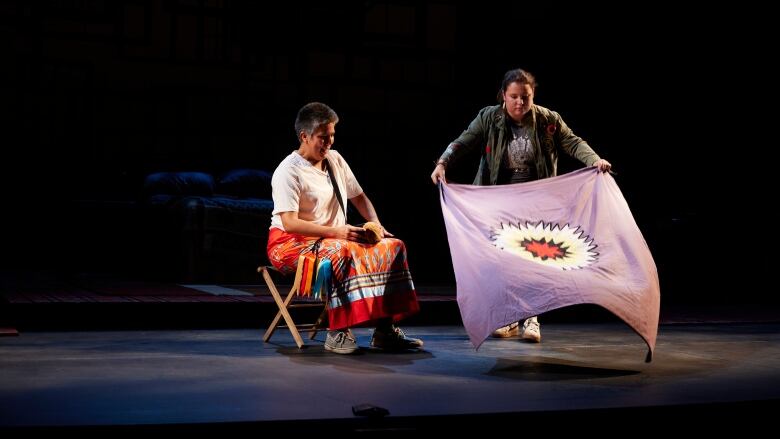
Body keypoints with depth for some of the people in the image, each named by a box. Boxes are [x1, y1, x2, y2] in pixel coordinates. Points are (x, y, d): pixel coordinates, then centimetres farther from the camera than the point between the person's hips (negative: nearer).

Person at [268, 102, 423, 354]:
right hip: (292, 244, -7)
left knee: (393, 247, -12)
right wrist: (335, 232, -28)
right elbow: (289, 223, -22)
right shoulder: (288, 172, -13)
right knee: (339, 252, -40)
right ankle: (337, 333, -37)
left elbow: (359, 197, 19)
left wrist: (375, 224, -1)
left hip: (337, 238, 8)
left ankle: (384, 329, -16)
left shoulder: (335, 159, 10)